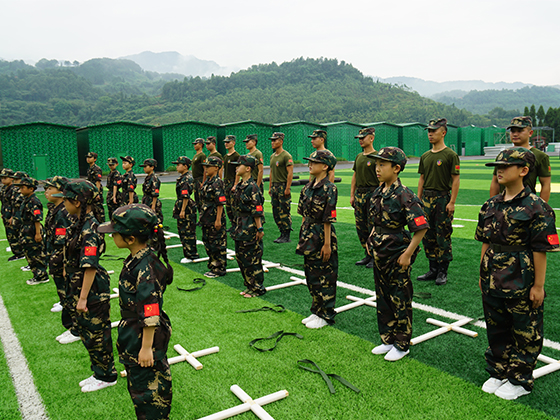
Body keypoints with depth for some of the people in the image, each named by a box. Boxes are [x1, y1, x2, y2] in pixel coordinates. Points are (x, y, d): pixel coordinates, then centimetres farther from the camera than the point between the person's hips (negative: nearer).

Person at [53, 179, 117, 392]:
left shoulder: (89, 229, -24)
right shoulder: (80, 224, 6)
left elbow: (90, 267, -25)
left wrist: (83, 297, -22)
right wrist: (75, 294, 20)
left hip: (92, 292, -10)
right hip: (78, 288, 10)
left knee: (96, 334, 5)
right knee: (87, 332, 20)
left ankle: (106, 376, 23)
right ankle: (98, 373, 36)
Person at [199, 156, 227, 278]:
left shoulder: (217, 183, -16)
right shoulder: (207, 181, 12)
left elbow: (220, 203, -19)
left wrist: (218, 220, -21)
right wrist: (202, 216, 19)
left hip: (215, 219, -10)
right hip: (207, 220, 10)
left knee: (217, 244, 0)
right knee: (208, 242, 16)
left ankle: (219, 269, 10)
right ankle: (213, 266, 28)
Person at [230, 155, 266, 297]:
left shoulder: (252, 187, -17)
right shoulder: (239, 186, 11)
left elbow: (257, 211, -19)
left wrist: (259, 229, -20)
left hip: (250, 228, -10)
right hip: (240, 227, 10)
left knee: (252, 259, -1)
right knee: (240, 257, 15)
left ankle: (258, 288, 12)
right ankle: (249, 285, 27)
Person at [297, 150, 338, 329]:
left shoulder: (329, 189, -15)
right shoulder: (308, 187, 8)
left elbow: (328, 219, -17)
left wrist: (327, 244, -17)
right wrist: (302, 236, 12)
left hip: (322, 236, -8)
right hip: (309, 237, 8)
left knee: (325, 277, 4)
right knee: (311, 274, 16)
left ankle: (326, 316, 17)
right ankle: (316, 311, 31)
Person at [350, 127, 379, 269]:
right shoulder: (359, 157, 15)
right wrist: (352, 195, 14)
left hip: (372, 194, -8)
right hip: (359, 193, 8)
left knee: (373, 227, -4)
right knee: (360, 226, 10)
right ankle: (367, 255, 22)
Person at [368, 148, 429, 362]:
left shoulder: (405, 196, -19)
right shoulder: (377, 193, 4)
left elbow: (421, 228, -19)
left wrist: (407, 254, -18)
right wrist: (372, 238, 9)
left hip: (397, 256, -8)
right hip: (379, 254, 8)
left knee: (400, 302, 6)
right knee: (382, 298, 17)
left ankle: (402, 345, 23)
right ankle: (387, 340, 33)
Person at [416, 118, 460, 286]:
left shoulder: (450, 155, -7)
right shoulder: (425, 156, 13)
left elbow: (455, 179, -9)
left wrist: (452, 202, -15)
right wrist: (419, 200, 12)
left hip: (443, 198, -7)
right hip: (427, 199, 7)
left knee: (443, 236, -1)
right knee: (427, 236, 10)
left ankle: (443, 272, 10)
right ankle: (433, 270, 21)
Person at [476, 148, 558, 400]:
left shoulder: (537, 208, -14)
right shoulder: (491, 206, 5)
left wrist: (538, 286, -13)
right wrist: (483, 274, 12)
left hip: (522, 284, -6)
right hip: (493, 281, 6)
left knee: (525, 334, 10)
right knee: (496, 330, 18)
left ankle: (520, 381, 27)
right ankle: (498, 373, 35)